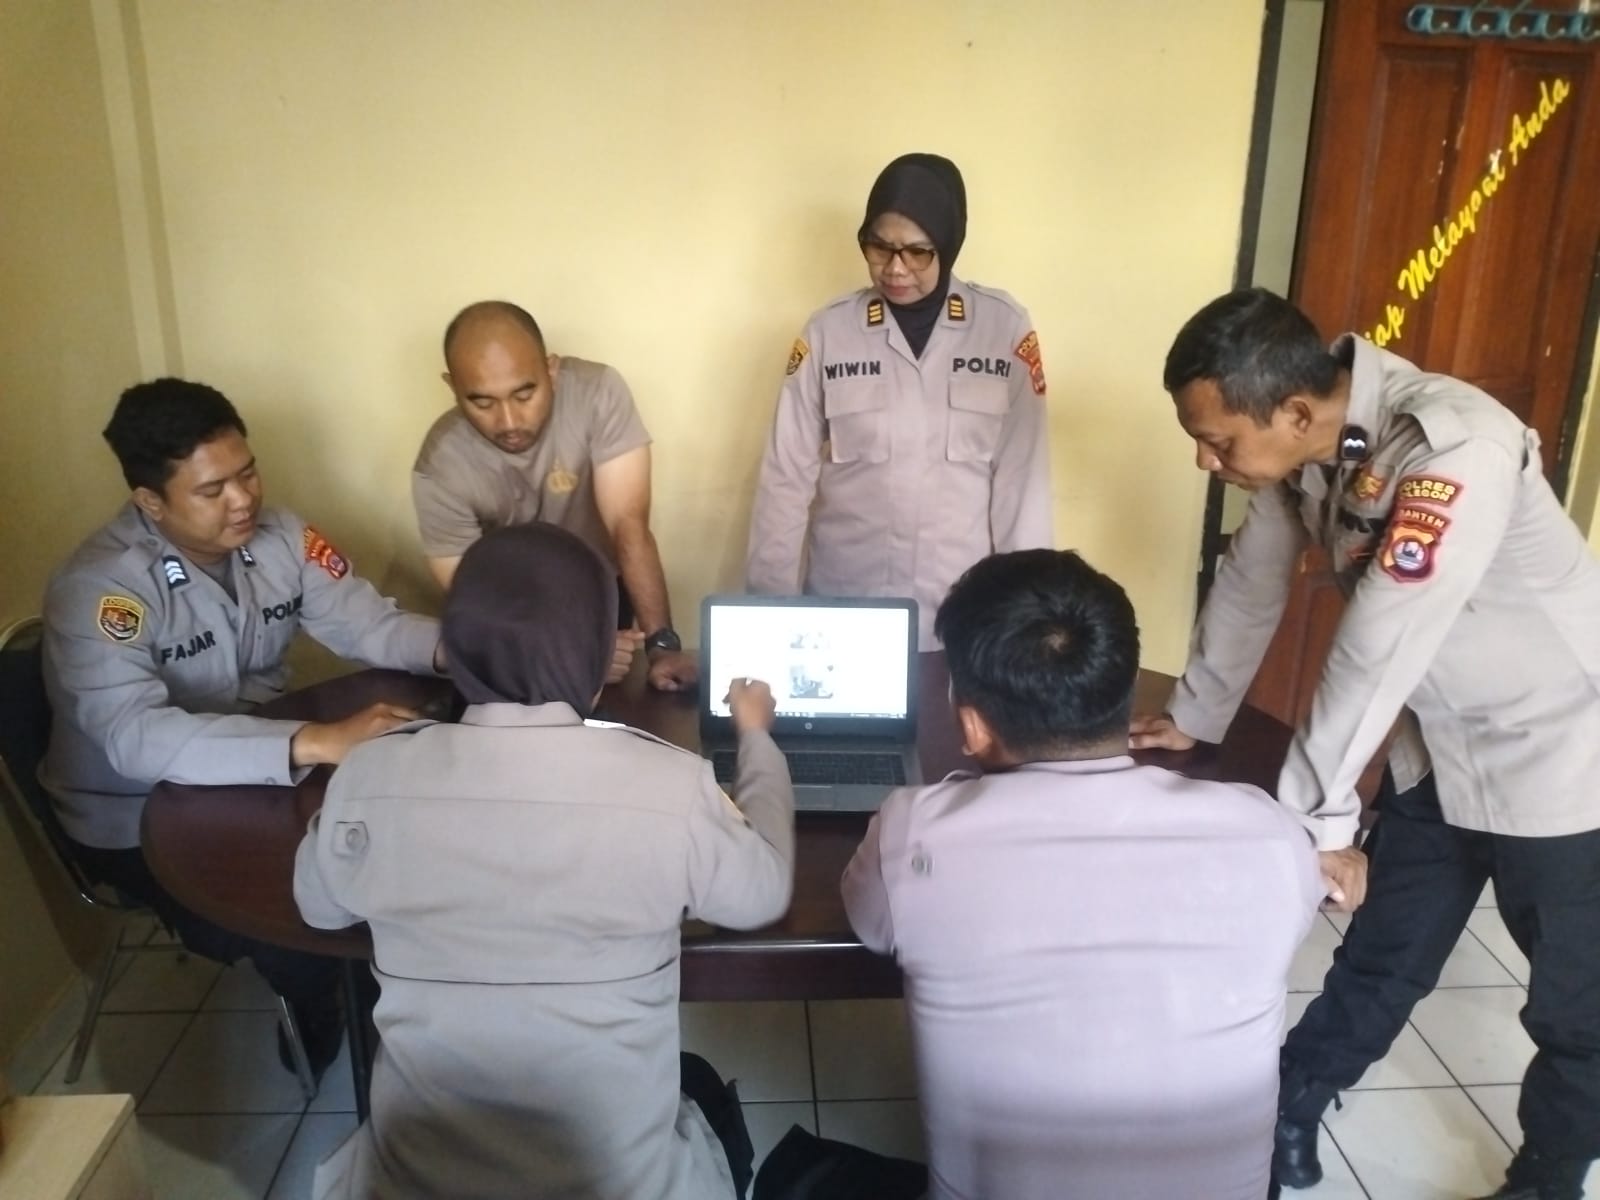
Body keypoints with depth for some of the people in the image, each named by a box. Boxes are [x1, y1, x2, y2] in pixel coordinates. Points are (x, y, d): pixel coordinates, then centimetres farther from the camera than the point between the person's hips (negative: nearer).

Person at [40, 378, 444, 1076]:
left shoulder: (278, 537, -8)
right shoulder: (98, 586, -26)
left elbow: (368, 623, -8)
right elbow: (138, 739, -39)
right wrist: (318, 743, -49)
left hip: (255, 775, 5)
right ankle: (336, 1042, 9)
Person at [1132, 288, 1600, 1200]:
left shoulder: (1454, 453, -34)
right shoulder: (1305, 441, -10)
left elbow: (1377, 655, -33)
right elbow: (1251, 584, 2)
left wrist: (1316, 818, -25)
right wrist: (1193, 718, 12)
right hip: (1437, 750, 6)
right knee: (1380, 963, 18)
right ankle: (1285, 1118, 34)